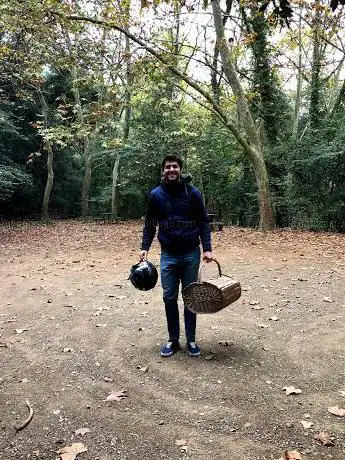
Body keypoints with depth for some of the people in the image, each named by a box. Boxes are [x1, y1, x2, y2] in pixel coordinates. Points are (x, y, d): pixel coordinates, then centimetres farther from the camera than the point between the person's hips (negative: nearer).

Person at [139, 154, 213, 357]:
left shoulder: (193, 193, -3)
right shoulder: (156, 194, 1)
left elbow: (203, 222, 0)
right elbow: (150, 223, 7)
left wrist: (207, 248, -9)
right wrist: (145, 247, -2)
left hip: (191, 254, -1)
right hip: (168, 255, 1)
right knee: (169, 298, 5)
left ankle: (191, 340, 21)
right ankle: (173, 340, 20)